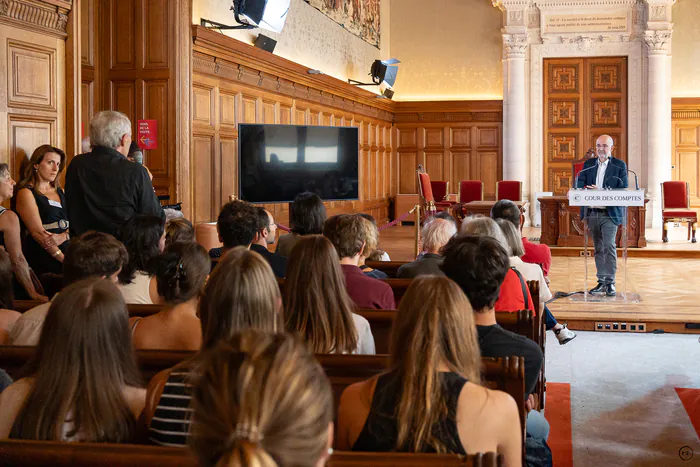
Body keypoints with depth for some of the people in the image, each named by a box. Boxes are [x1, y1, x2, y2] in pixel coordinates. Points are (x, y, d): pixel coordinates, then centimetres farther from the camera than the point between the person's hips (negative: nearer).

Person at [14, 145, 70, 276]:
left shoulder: (60, 192, 21)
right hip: (42, 258, -6)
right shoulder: (26, 193, 0)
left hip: (66, 251, 6)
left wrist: (63, 237, -14)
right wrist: (64, 259, -16)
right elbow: (38, 232, -9)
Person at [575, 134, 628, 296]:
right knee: (598, 248, 9)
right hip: (592, 212, 4)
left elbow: (623, 190, -7)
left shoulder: (620, 165, 0)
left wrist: (601, 192, -19)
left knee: (609, 246, -13)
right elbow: (580, 185, 4)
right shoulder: (588, 164, 12)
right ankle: (601, 282, 15)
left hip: (610, 213, -4)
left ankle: (610, 283, -8)